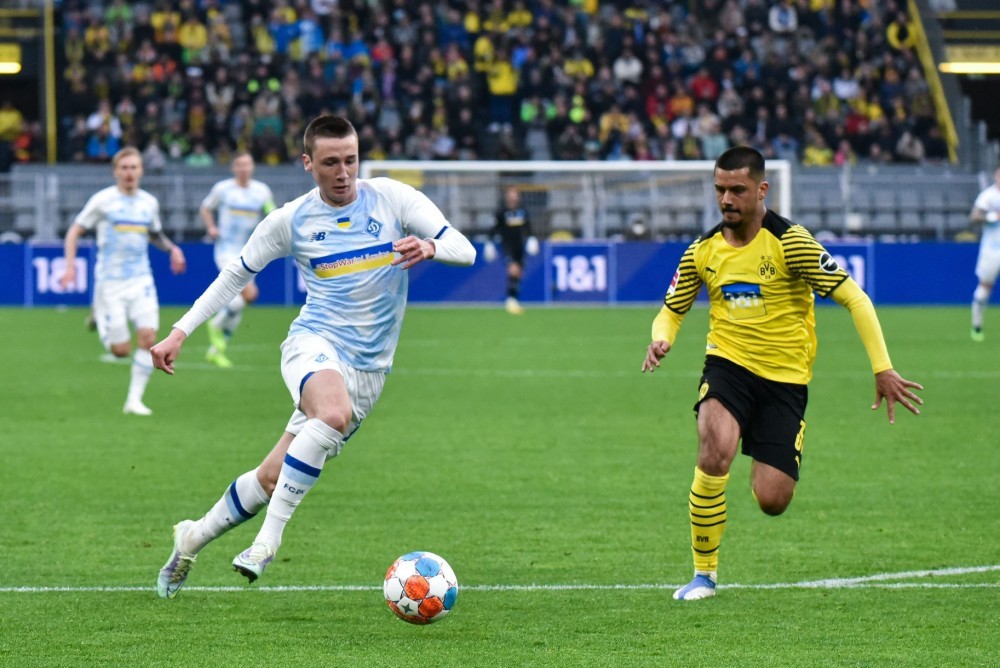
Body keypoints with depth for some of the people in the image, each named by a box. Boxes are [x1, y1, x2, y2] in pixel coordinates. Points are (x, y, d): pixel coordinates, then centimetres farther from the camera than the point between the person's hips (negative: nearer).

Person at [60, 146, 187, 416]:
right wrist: (70, 266, -11)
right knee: (121, 350, -3)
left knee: (148, 337, -15)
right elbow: (74, 232, 1)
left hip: (141, 281, 3)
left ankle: (134, 400, -5)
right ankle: (100, 320, 32)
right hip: (110, 282, -3)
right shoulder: (102, 200, -4)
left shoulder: (149, 202, 8)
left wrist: (172, 248, 7)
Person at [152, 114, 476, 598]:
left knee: (274, 477, 4)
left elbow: (465, 250, -5)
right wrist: (180, 332, 7)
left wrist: (429, 247, -29)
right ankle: (270, 536, -31)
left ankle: (192, 540, 27)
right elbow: (236, 274, 13)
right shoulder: (290, 221, 0)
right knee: (334, 413, -38)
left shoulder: (392, 199, -2)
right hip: (315, 344, -2)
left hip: (368, 370, 2)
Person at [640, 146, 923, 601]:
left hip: (785, 377, -2)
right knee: (715, 450, -30)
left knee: (772, 501, -8)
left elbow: (854, 299, -11)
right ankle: (704, 572, -15)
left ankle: (762, 471, 34)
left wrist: (883, 369, -17)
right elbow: (671, 311, 15)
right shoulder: (703, 251, 2)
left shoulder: (789, 242, -12)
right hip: (728, 364, 2)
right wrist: (661, 340, -10)